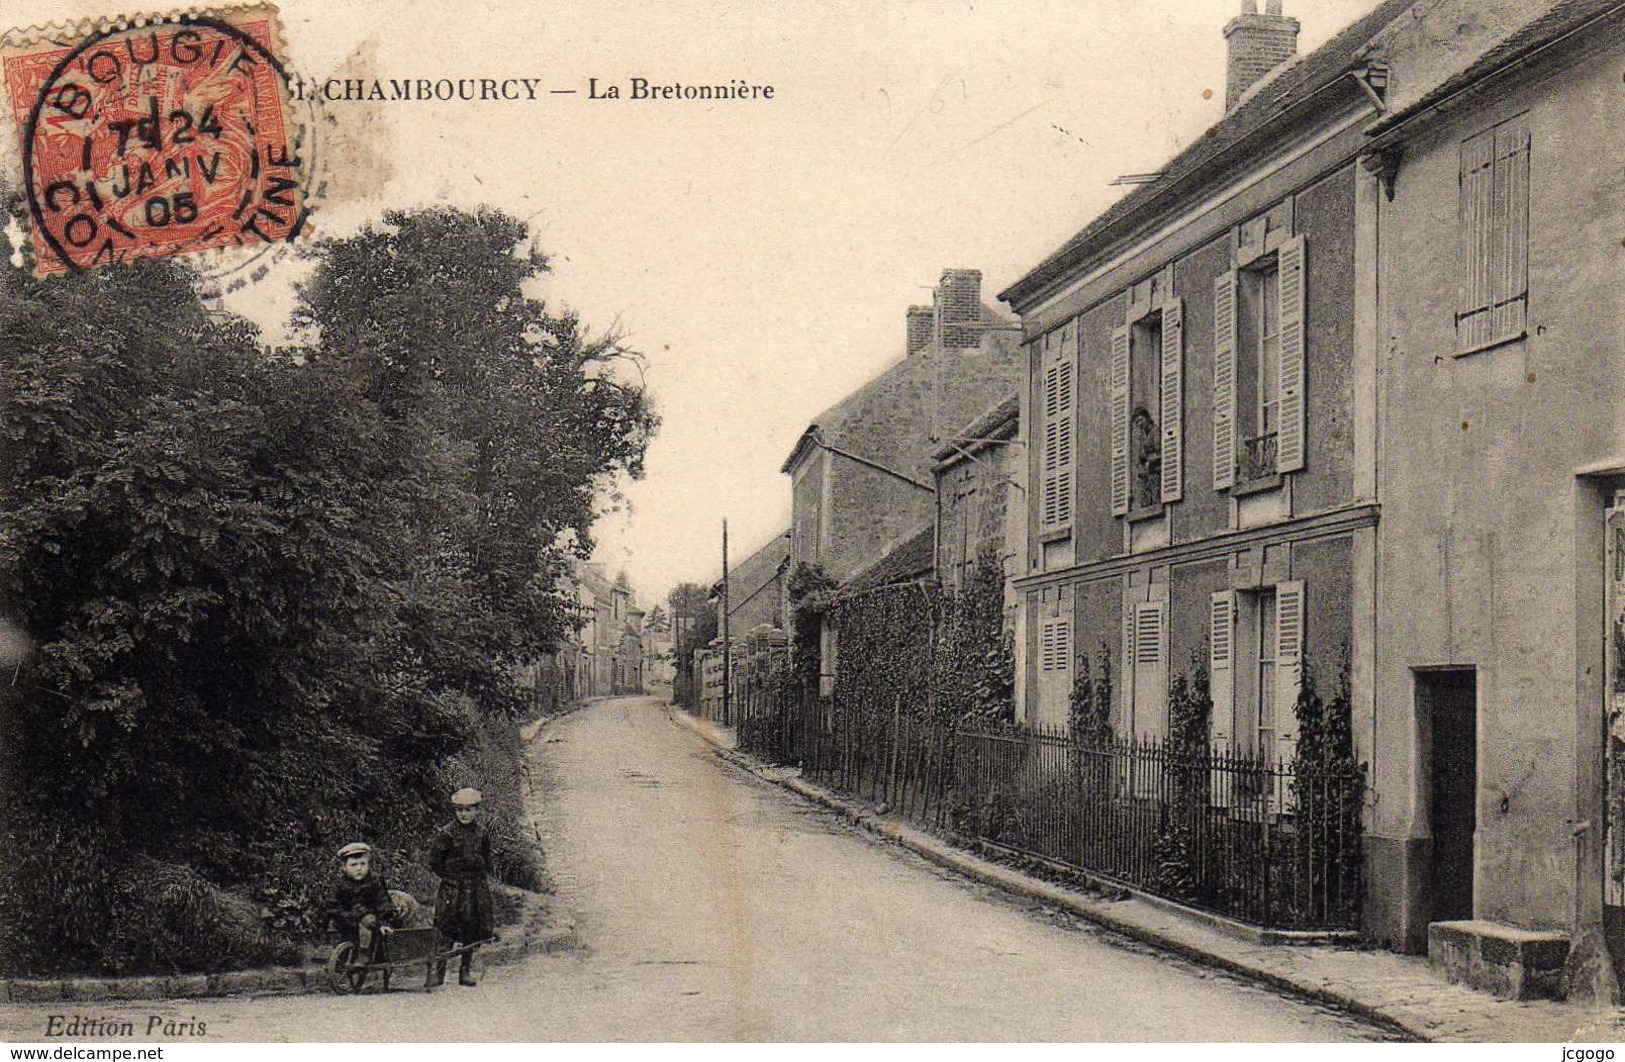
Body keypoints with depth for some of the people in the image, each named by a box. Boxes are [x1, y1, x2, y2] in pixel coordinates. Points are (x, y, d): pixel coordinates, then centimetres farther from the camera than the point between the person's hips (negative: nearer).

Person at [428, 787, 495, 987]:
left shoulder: (482, 832, 4)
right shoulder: (447, 833, -8)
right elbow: (434, 861, -3)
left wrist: (479, 875, 8)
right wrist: (450, 876, -3)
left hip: (477, 888, 4)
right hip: (452, 889, -4)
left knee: (472, 931, 6)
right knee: (447, 931, -6)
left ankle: (466, 970, 15)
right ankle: (439, 971, 1)